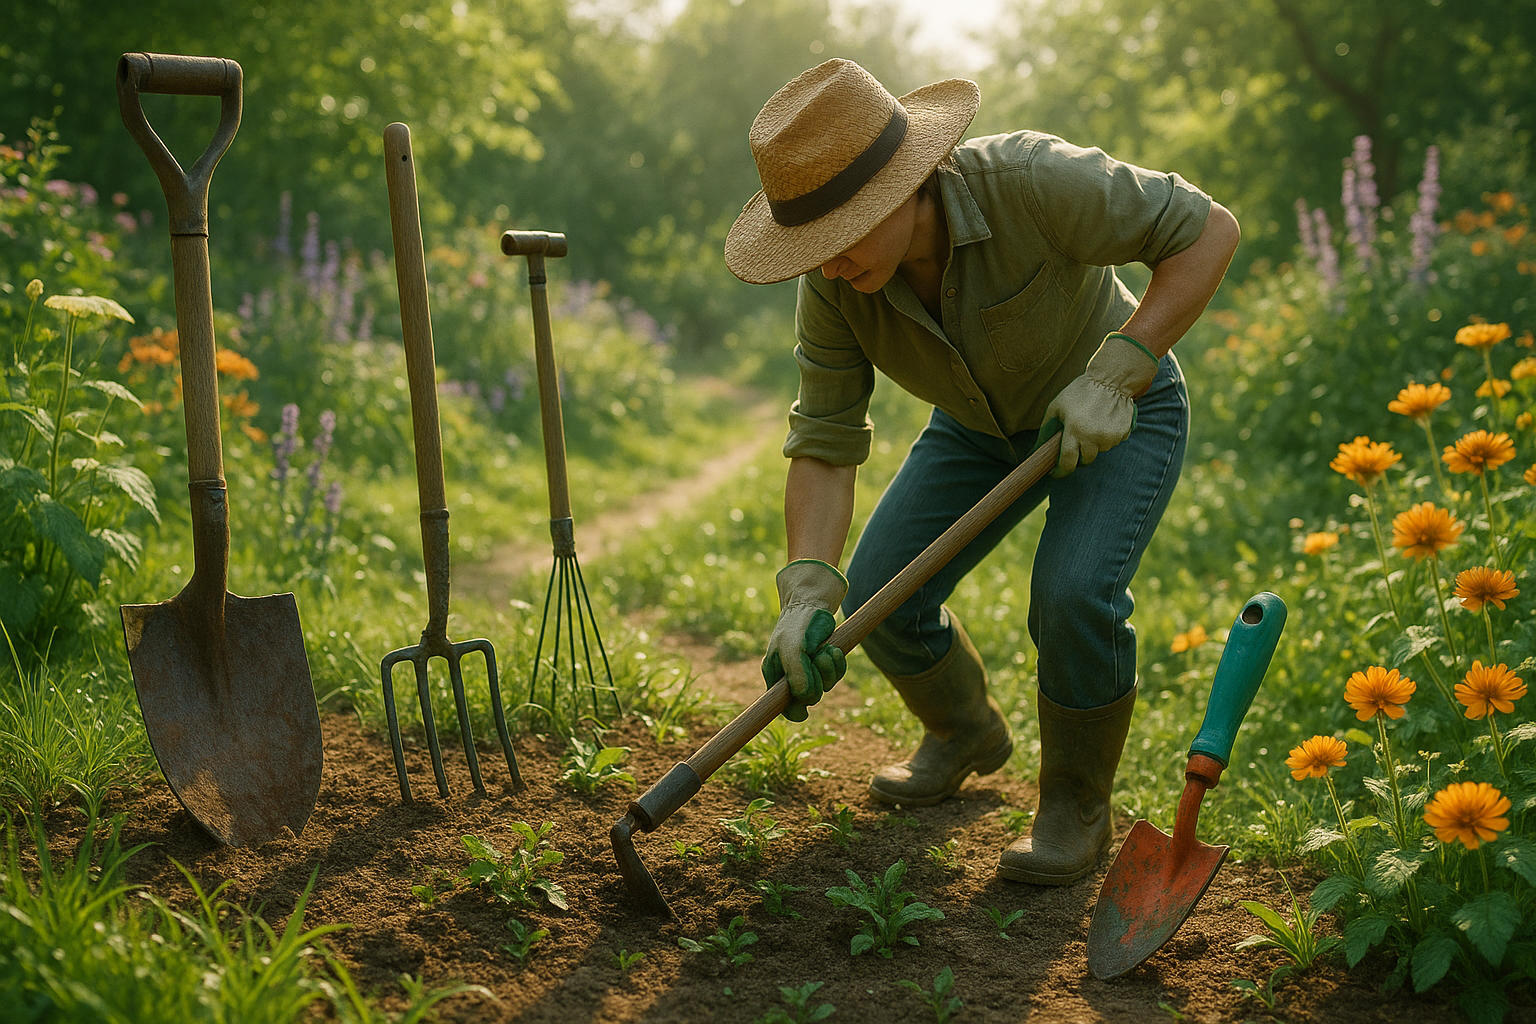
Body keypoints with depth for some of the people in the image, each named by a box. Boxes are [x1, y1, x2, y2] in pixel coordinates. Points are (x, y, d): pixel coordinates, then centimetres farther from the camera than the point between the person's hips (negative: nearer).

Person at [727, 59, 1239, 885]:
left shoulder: (1031, 182, -37)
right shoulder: (832, 284, -23)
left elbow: (1208, 230, -28)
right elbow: (824, 446, -19)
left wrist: (1114, 376, -35)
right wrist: (805, 593, -33)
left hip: (1121, 409, -4)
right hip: (981, 423, 5)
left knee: (1073, 594, -28)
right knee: (878, 593, -6)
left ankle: (1076, 803, -2)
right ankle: (963, 733, 26)